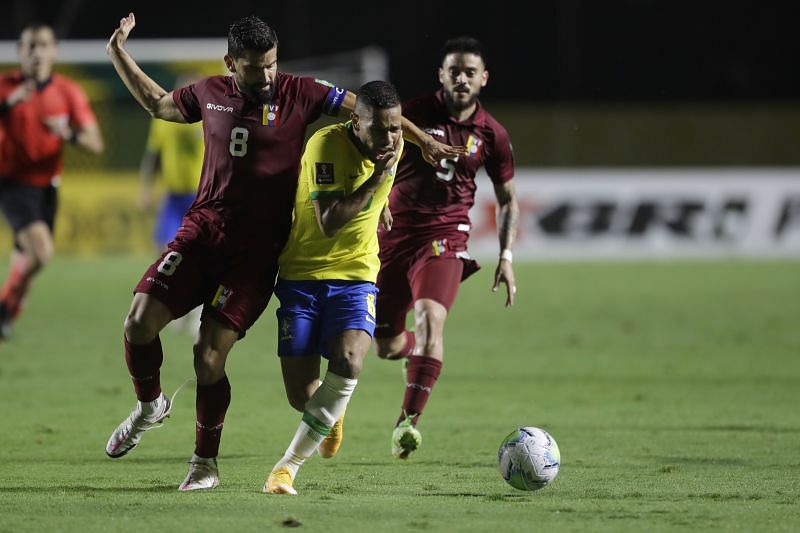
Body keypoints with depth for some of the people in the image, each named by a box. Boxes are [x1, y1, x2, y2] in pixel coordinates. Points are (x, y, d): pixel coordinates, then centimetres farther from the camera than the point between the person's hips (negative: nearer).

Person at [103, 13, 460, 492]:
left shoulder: (299, 94, -2)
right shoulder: (211, 93, 8)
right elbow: (158, 104, 26)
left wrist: (421, 139, 1)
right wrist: (119, 54, 20)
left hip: (257, 249, -3)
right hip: (203, 230, 3)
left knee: (210, 353, -11)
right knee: (140, 321, -13)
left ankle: (205, 463, 6)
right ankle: (150, 406, 17)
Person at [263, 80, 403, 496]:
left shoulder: (394, 146, 0)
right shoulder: (325, 145, -19)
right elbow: (329, 223, -26)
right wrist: (376, 178, -27)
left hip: (355, 275, 3)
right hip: (302, 274, -3)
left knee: (348, 361, -26)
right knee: (300, 395, -6)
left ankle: (288, 467, -13)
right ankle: (329, 415, 35)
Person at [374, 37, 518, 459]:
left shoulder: (491, 135, 2)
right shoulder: (413, 113, -3)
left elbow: (507, 199, 13)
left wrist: (506, 257, 4)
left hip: (445, 238, -1)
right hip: (393, 234, 1)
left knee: (430, 316, -28)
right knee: (385, 346, 6)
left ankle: (408, 421, -30)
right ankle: (419, 350, 44)